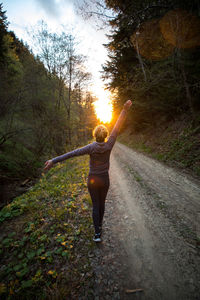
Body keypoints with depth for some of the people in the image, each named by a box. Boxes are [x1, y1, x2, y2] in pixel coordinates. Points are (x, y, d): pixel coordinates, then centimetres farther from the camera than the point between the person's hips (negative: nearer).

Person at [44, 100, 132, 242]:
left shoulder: (91, 147, -19)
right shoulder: (109, 145, -14)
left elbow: (71, 153, -25)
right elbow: (117, 127, -11)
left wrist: (54, 160, -25)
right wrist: (125, 110, -5)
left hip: (93, 180, -2)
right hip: (105, 180, 2)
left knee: (96, 205, 13)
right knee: (102, 203, 24)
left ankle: (98, 233, 14)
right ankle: (99, 224, 45)